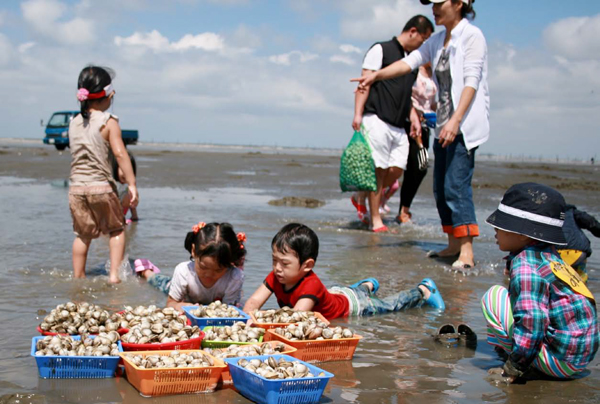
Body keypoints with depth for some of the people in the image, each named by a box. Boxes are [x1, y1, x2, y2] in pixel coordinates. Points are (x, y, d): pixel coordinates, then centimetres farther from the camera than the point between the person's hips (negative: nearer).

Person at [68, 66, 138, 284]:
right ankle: (114, 273, 3)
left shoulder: (74, 123, 10)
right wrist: (132, 184, -14)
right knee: (116, 229, 13)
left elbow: (77, 153, 14)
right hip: (101, 186, -4)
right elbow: (119, 153, -14)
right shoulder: (108, 122, -7)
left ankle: (78, 277, 20)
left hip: (76, 188, 4)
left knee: (82, 235, 15)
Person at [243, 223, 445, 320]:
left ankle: (423, 290, 37)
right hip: (333, 295, 6)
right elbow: (254, 301, -31)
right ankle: (367, 285, 65)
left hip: (351, 304, -6)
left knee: (389, 305, 16)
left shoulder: (311, 285, -46)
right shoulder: (275, 278, -26)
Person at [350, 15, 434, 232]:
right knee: (379, 170, -7)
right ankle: (376, 222, 0)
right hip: (377, 120, -8)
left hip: (399, 126, 8)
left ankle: (361, 197, 21)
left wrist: (414, 119, 17)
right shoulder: (381, 50, 0)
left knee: (396, 170, -1)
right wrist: (358, 114, -16)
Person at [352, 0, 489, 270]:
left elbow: (471, 82, -15)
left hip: (465, 123, -9)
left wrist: (455, 121, -24)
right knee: (441, 189, 8)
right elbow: (410, 61, 10)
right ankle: (454, 246, 16)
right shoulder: (437, 41, 17)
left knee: (456, 185, -17)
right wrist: (376, 75, -4)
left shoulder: (472, 36, -7)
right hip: (444, 123, 9)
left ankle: (466, 251, -17)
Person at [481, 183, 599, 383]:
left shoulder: (524, 266, -18)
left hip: (561, 361, -9)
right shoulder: (548, 256, 9)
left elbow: (530, 323, -24)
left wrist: (514, 367, -16)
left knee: (494, 296, -8)